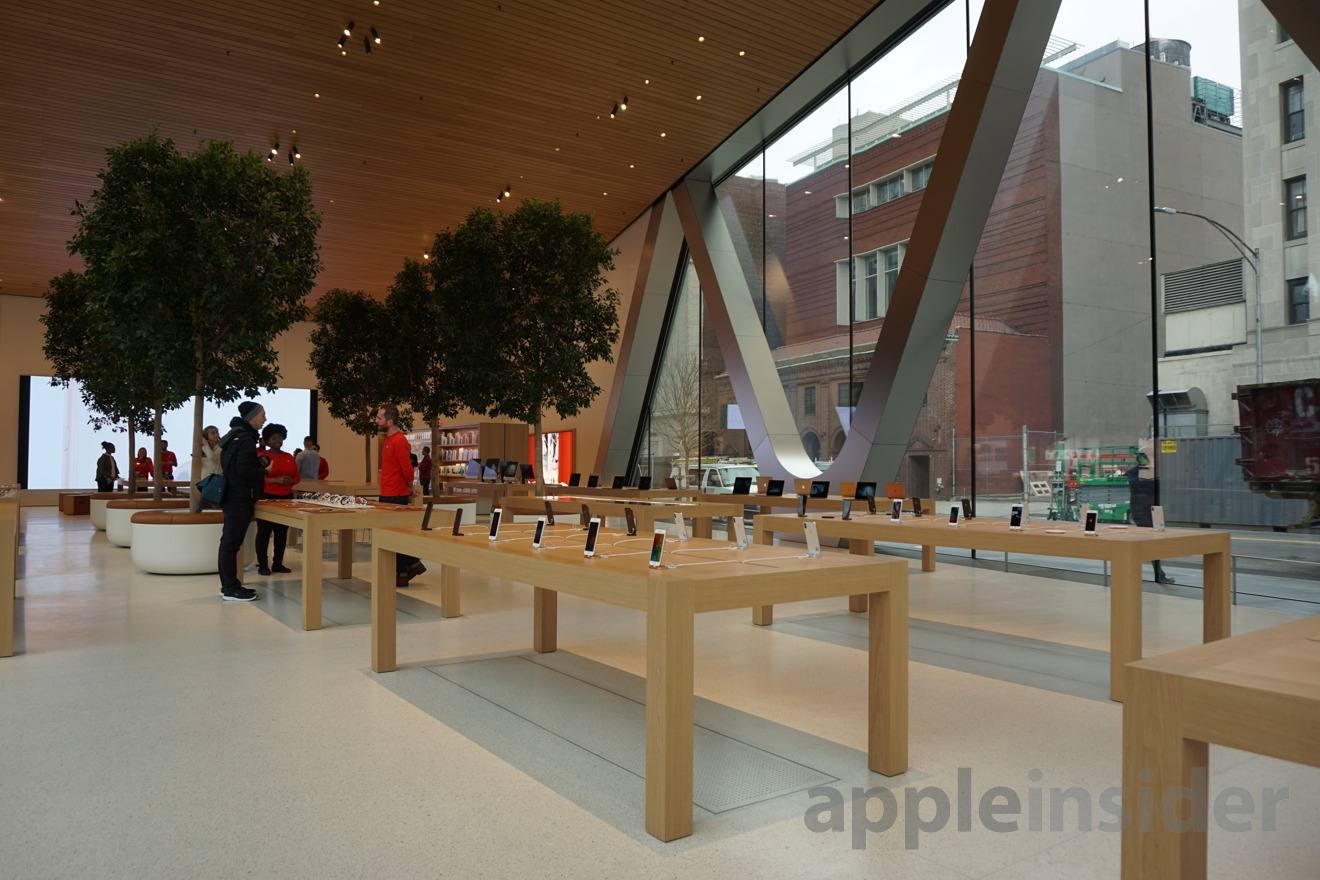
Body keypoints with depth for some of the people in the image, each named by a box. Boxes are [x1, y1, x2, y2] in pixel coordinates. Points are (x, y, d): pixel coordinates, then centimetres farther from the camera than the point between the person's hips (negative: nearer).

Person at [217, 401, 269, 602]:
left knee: (229, 542, 14)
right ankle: (231, 589, -1)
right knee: (232, 543, -5)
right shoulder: (245, 439, -16)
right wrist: (263, 471, -8)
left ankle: (228, 585, 23)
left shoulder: (234, 435, 15)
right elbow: (243, 471, -24)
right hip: (240, 500, -10)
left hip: (231, 497, 10)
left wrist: (259, 466, 11)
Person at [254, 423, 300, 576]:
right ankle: (262, 564, 5)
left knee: (282, 532, 7)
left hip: (286, 498, 5)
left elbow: (297, 477, 14)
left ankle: (278, 563, 15)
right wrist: (276, 480, -21)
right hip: (266, 498, -5)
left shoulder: (289, 457, 12)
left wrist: (291, 481, -9)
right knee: (264, 531, -2)